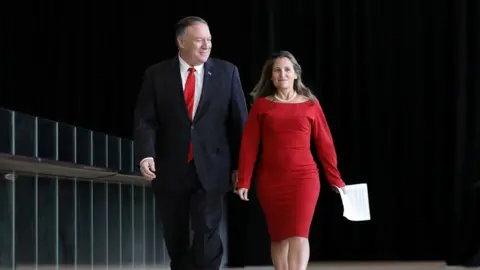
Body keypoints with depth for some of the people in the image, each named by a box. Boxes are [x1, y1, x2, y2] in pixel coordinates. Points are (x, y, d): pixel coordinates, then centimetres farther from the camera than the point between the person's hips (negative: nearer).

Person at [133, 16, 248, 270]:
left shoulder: (226, 72, 3)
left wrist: (240, 165, 1)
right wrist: (146, 155, -21)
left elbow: (239, 121, 4)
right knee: (176, 240, 11)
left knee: (206, 233, -12)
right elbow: (145, 121, -4)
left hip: (210, 169, -1)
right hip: (170, 171, 1)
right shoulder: (156, 75, 1)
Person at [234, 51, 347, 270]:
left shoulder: (310, 104, 4)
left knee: (298, 234, -14)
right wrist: (243, 181, -5)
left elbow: (324, 144, 5)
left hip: (304, 176, -1)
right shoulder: (261, 105, 3)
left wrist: (335, 179, 3)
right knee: (278, 236, 8)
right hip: (270, 179, 1)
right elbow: (249, 145, 0)